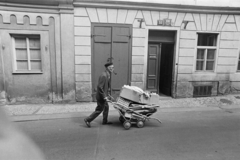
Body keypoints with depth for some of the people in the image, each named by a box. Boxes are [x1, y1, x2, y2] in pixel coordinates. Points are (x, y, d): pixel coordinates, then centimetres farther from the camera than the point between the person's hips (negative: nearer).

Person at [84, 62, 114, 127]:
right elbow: (99, 87, -28)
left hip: (104, 95, 10)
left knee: (106, 107, 20)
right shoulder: (104, 76, -25)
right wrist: (104, 96, -23)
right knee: (99, 110, 3)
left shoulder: (107, 75, 6)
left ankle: (105, 121, 35)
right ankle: (88, 120, 16)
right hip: (101, 96, -10)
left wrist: (107, 93, 17)